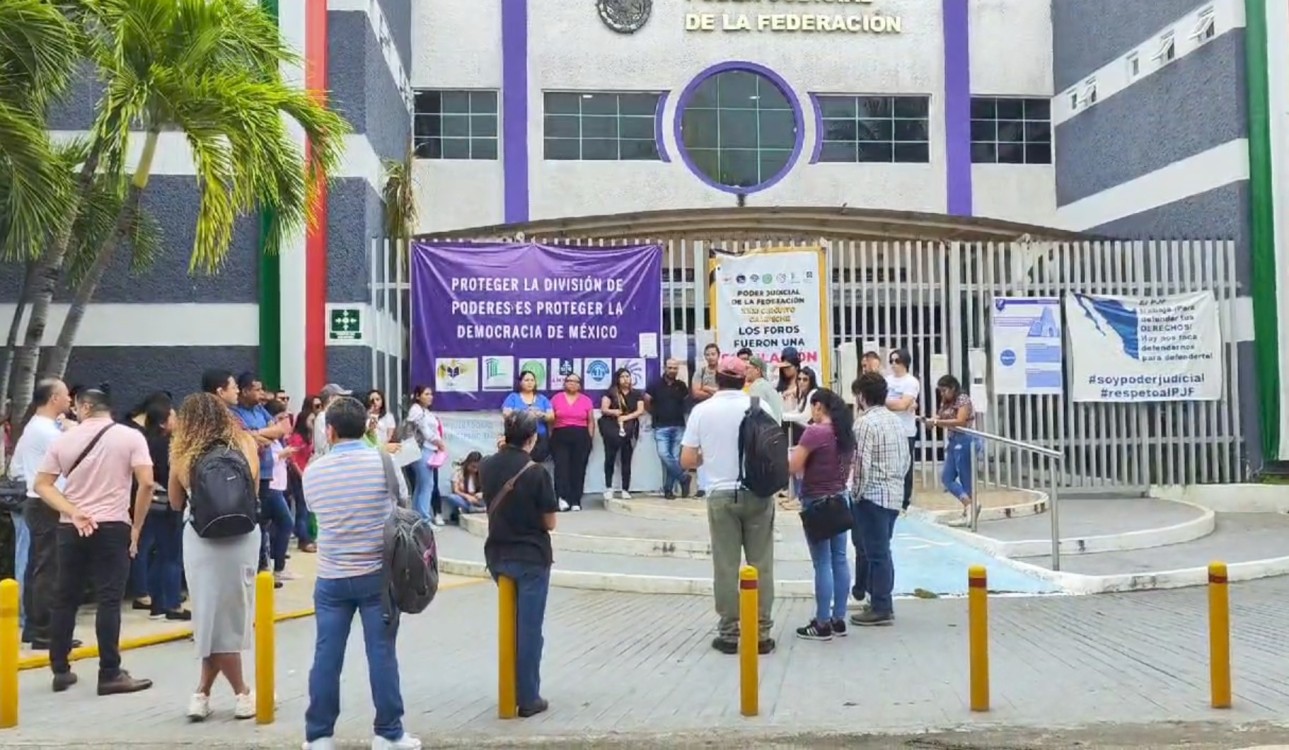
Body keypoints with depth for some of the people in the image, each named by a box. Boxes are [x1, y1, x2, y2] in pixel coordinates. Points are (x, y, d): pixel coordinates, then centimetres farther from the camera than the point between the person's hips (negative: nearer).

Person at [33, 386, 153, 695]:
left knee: (65, 599, 12)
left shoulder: (63, 439, 5)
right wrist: (137, 527, -4)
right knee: (108, 601, -3)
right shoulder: (130, 436, -4)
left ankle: (60, 670, 18)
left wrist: (73, 512, -9)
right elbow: (146, 483, -13)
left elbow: (42, 484, -1)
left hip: (71, 529, 3)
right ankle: (110, 674, -3)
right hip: (113, 527, -3)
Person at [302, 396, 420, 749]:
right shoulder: (382, 462, -8)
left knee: (326, 657, 8)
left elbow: (316, 512, 12)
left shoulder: (313, 471, -1)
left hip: (331, 578, 2)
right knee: (382, 654, 4)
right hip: (377, 574, -2)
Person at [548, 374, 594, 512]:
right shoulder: (556, 398, 7)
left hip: (581, 437, 1)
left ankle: (576, 501, 6)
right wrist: (550, 438, 1)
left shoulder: (586, 400, 7)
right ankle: (562, 497, -21)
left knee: (579, 468, 1)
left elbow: (591, 421, 10)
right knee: (561, 466, -14)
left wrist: (590, 439, 3)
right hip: (560, 437, -1)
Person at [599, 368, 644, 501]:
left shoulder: (636, 394, 12)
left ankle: (625, 490, 6)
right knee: (610, 457, -7)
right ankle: (608, 488, -1)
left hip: (629, 430, 2)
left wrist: (626, 417, -11)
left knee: (626, 459, 3)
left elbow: (641, 411, 2)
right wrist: (613, 412, -23)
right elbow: (603, 409, -3)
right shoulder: (610, 392, 5)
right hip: (612, 429, -2)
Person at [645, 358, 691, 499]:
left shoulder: (681, 386, 6)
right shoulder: (655, 385, 0)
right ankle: (683, 478, -2)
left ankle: (668, 489, 7)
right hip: (661, 427, -2)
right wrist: (656, 414, 9)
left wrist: (680, 413, 11)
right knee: (664, 455, -17)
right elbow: (646, 402, 5)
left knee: (675, 458, -1)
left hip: (678, 426, 2)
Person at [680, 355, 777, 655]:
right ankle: (761, 634, 8)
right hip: (758, 494, 0)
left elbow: (687, 460, -3)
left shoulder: (701, 410, -2)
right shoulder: (760, 406, -2)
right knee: (760, 565, 6)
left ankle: (729, 633, 9)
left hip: (721, 495, 0)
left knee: (726, 566, 5)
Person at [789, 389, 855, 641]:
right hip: (839, 499, 8)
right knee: (839, 560, 10)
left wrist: (796, 452, 5)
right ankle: (838, 619, 17)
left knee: (823, 563, -4)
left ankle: (822, 624, 1)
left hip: (817, 502, -8)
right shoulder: (845, 433, 9)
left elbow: (793, 467, -14)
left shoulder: (814, 432, -15)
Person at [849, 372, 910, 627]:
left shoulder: (865, 422, -15)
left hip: (872, 495, -8)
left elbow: (861, 464, -19)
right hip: (894, 494, 8)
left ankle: (881, 608, 7)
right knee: (879, 548, 17)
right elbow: (907, 458, 13)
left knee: (876, 551, 0)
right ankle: (880, 599, 25)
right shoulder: (896, 420, 9)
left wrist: (856, 494, -8)